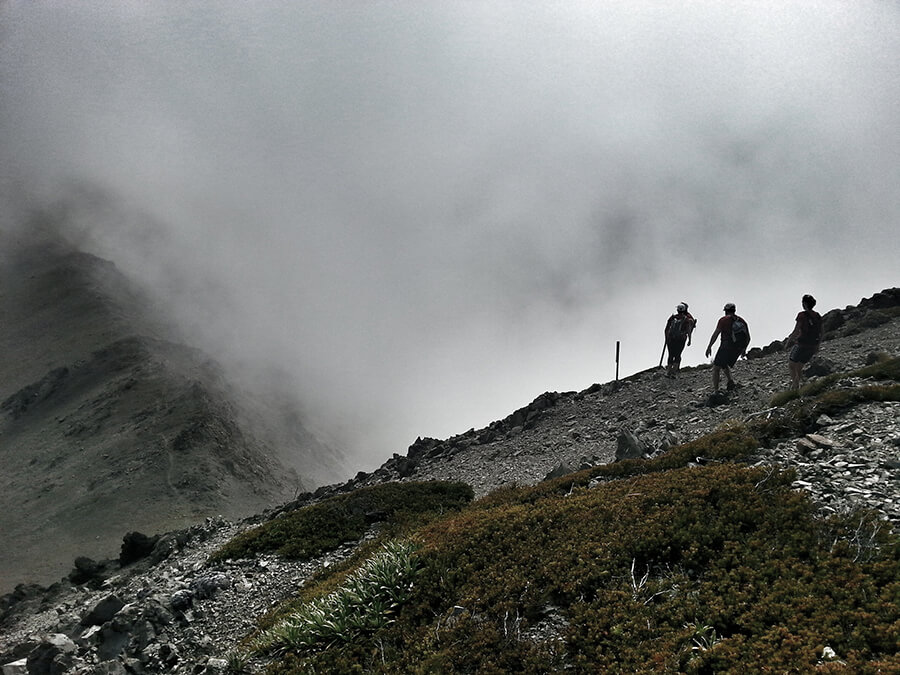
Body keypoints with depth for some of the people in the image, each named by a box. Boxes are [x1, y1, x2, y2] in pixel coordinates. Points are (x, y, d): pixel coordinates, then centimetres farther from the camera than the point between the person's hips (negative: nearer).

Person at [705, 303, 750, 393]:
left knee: (716, 368, 4)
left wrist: (709, 347, -6)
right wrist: (744, 349, 29)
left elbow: (715, 334, -9)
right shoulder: (742, 321, 15)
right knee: (725, 365, 27)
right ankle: (730, 380, 0)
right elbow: (748, 338, 17)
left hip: (726, 348, -6)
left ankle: (716, 391, -6)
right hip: (738, 350, 6)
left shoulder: (724, 320, -1)